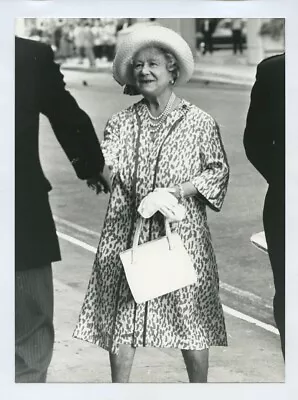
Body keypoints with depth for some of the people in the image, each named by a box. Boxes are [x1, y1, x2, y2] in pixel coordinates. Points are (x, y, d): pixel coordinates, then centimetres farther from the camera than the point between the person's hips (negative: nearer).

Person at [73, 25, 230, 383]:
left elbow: (218, 172, -2)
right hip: (126, 233, 2)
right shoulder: (121, 122, 7)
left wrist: (173, 192, -14)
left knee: (191, 320, 3)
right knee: (121, 318, 3)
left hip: (182, 233, -1)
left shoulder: (199, 121, 2)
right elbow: (104, 164, -6)